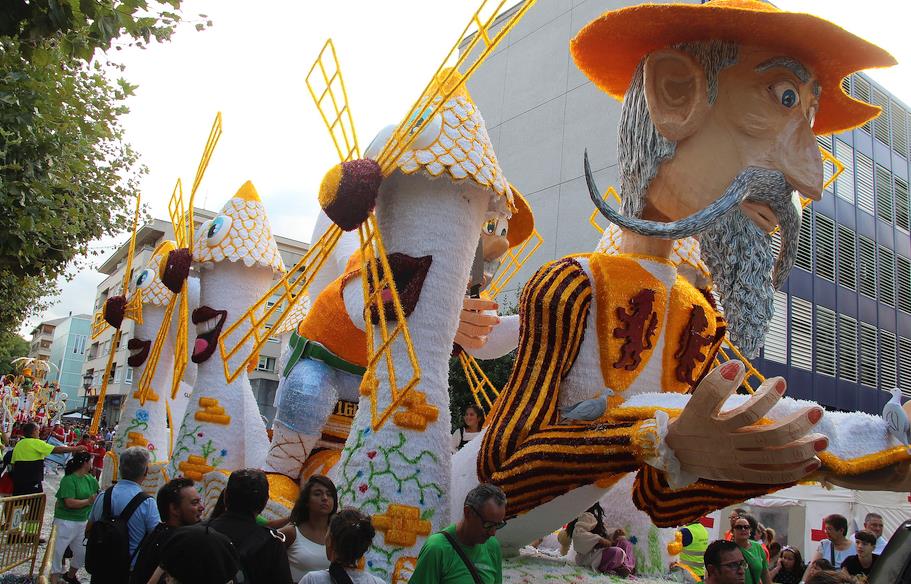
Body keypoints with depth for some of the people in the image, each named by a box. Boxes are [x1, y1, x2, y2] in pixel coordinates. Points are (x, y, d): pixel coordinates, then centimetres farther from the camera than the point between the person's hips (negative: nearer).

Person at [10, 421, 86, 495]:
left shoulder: (18, 444, 13)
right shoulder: (36, 443, -9)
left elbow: (13, 463, 14)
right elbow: (57, 450, -16)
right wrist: (76, 449, -11)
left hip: (18, 479, 8)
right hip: (32, 481, -8)